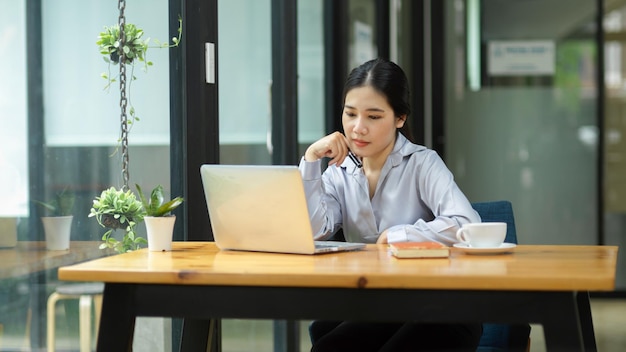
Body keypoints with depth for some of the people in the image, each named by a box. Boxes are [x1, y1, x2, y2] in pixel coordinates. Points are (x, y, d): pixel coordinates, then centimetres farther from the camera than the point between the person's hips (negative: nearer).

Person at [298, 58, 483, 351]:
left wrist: (396, 235, -14)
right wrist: (311, 160, -9)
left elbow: (467, 224, -21)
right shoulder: (340, 172, 8)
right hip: (370, 305, 4)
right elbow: (312, 233, -8)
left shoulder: (422, 164, -5)